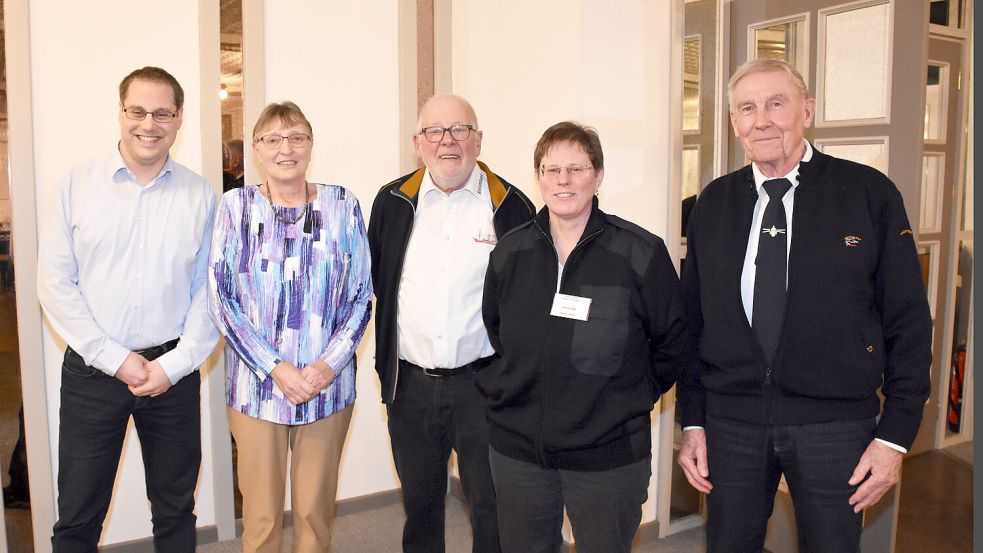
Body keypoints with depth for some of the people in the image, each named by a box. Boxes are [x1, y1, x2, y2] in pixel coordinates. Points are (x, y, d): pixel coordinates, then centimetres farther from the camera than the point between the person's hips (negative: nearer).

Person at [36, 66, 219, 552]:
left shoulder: (199, 195, 0)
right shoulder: (78, 183, -1)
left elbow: (209, 292, 0)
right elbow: (54, 282, -4)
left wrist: (175, 364, -8)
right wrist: (115, 359, -9)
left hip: (174, 371, 1)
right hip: (92, 368, 0)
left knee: (175, 511, 15)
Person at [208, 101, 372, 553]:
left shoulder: (342, 206, 1)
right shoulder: (236, 206, 0)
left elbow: (361, 295, 3)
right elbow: (220, 297, -2)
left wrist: (330, 364, -10)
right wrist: (275, 367, -11)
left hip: (328, 385, 1)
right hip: (256, 386, 0)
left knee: (316, 510, 12)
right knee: (261, 515, 9)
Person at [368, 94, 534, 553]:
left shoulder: (511, 206, -4)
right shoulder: (393, 202, 4)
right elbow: (375, 278, 12)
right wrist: (386, 364, 9)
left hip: (482, 382, -2)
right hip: (410, 382, 3)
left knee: (491, 507, 9)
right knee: (419, 502, 19)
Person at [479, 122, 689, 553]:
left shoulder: (641, 253, -9)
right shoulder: (510, 252, 2)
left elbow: (673, 342, 0)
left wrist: (634, 397, 0)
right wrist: (498, 393, 11)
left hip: (609, 455, -3)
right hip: (516, 449, 3)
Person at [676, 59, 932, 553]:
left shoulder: (870, 193, -4)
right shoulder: (713, 203, 4)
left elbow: (908, 322, -2)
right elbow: (692, 318, 7)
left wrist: (895, 435, -5)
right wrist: (693, 421, 3)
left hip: (835, 425, -2)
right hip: (731, 423, 2)